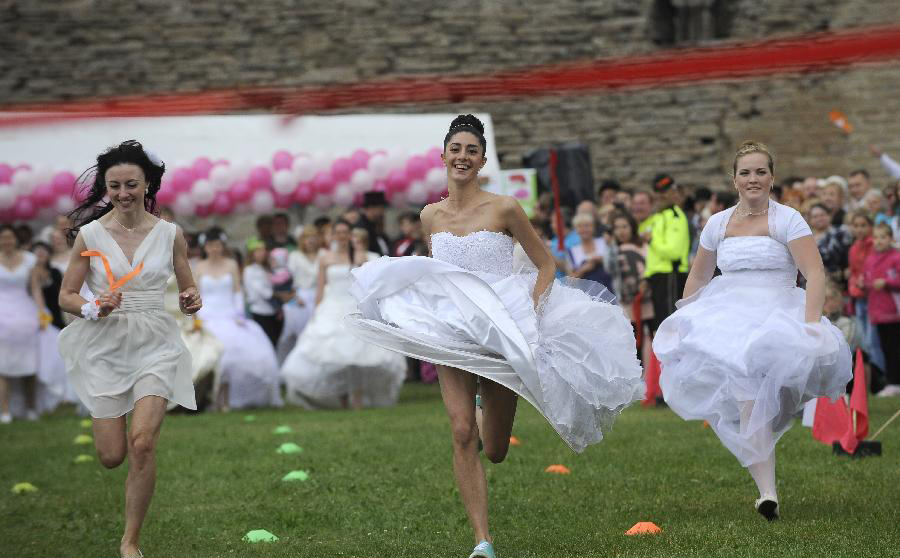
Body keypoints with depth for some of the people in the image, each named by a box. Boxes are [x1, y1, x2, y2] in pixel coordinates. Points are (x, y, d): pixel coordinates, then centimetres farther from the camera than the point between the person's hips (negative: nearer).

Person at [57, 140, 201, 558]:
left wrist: (192, 303, -11)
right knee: (112, 456, 3)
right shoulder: (89, 235, -3)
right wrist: (95, 308, -18)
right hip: (106, 346, 0)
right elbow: (66, 297, 2)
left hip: (155, 344, 0)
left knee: (141, 442, -18)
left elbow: (189, 292, 12)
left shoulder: (170, 234, 0)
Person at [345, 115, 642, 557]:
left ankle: (491, 417, 49)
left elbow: (546, 264, 0)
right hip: (453, 334, 2)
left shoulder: (504, 209, -8)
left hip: (502, 332, -2)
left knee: (495, 451, 9)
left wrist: (531, 315, -12)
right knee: (462, 433, -18)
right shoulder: (430, 217, 4)